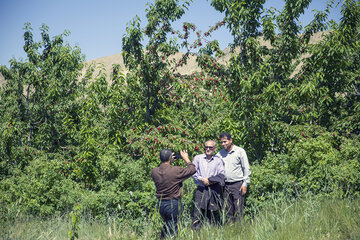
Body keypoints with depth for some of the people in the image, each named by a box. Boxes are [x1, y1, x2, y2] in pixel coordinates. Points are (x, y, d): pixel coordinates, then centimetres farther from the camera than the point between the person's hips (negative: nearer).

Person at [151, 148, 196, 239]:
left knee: (167, 225, 26)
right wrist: (186, 159, 9)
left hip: (160, 204, 6)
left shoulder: (154, 172, -4)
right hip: (173, 204, -5)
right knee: (172, 229, 4)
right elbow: (192, 170, -5)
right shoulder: (176, 171, -18)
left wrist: (164, 160, 24)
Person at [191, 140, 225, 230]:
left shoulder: (218, 160, 10)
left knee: (214, 213, 3)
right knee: (198, 212, -8)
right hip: (201, 189, -1)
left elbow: (222, 174, 1)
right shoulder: (198, 158, 9)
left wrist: (211, 180, -13)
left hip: (215, 190, 1)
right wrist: (202, 179, -12)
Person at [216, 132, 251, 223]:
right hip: (225, 185, 4)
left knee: (238, 209, -6)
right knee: (228, 209, 5)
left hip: (237, 184, -4)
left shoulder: (240, 151, 0)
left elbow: (246, 168, 1)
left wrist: (245, 184, -5)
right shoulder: (220, 153, 10)